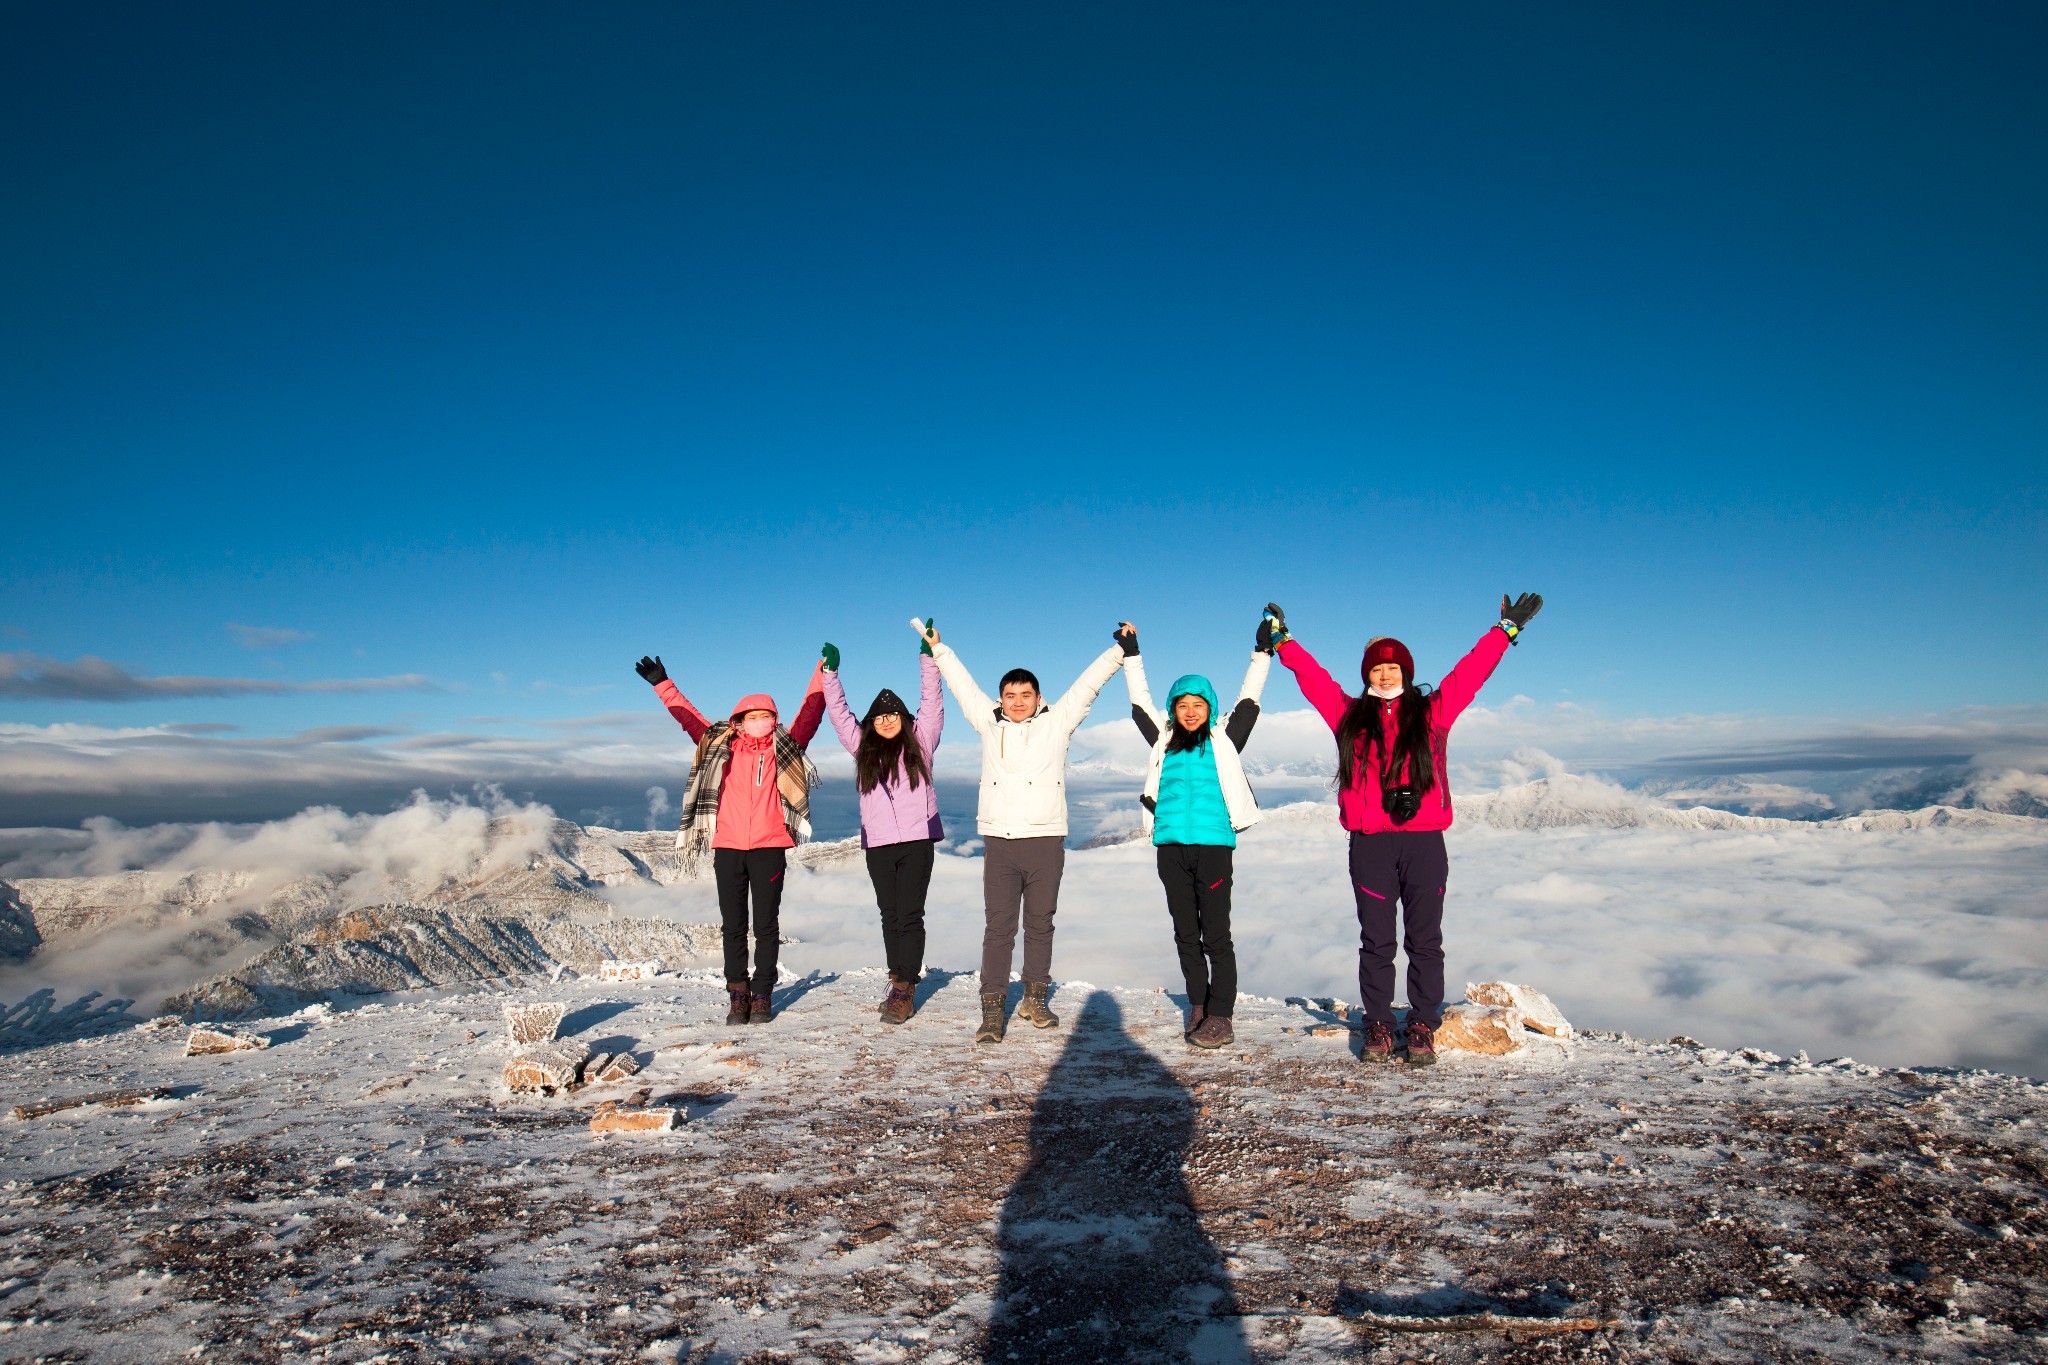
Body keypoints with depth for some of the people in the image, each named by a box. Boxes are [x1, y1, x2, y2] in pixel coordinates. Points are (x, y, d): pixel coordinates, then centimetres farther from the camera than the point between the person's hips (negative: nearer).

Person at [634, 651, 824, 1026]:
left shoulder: (785, 748, 7)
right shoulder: (722, 746, 10)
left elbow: (810, 712, 3)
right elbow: (688, 716, 16)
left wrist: (823, 672, -2)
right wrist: (661, 684, 15)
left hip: (770, 847, -1)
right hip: (728, 847, 1)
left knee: (766, 924, 3)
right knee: (733, 925, 6)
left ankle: (762, 996, 12)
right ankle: (738, 995, 14)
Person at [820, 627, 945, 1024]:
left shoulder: (919, 741, 7)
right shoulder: (863, 745, 14)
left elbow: (932, 702, 2)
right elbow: (838, 712, 16)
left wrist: (927, 657, -4)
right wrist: (830, 672, 9)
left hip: (917, 840, -3)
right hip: (878, 843, 3)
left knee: (909, 915, -7)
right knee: (890, 917, 7)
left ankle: (905, 991, -5)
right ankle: (899, 984, 14)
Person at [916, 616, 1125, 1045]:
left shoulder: (1057, 722, 7)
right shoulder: (989, 723, 11)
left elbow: (1087, 683, 10)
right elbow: (962, 683, 20)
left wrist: (1120, 650, 11)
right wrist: (937, 648, 27)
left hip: (1046, 840, 0)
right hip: (999, 842, 0)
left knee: (1040, 924, 10)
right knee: (998, 926, -1)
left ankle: (1034, 1000, 24)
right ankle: (992, 1010, 1)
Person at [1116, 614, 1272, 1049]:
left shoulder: (1224, 739, 7)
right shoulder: (1164, 740, 14)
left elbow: (1249, 699, 9)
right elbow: (1140, 701, 20)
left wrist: (1262, 651, 8)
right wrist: (1130, 654, 21)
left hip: (1212, 846, -3)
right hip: (1171, 848, 4)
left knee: (1216, 935, -3)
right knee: (1185, 933, 10)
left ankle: (1220, 1016, 2)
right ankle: (1198, 1006, 20)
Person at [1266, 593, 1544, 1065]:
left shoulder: (1432, 711, 9)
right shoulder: (1350, 715, 11)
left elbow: (1472, 670, 13)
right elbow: (1311, 676, 19)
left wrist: (1505, 629, 15)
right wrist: (1283, 640, 24)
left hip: (1424, 842, 0)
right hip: (1370, 844, 0)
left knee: (1425, 940, 4)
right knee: (1376, 942, 6)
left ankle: (1423, 1027, 13)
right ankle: (1378, 1026, 15)